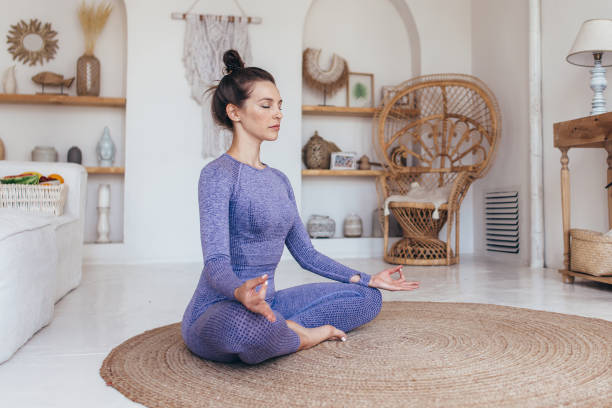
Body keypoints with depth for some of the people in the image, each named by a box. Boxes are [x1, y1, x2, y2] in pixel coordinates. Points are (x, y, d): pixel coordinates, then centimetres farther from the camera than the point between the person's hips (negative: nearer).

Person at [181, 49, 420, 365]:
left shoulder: (278, 180, 12)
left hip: (266, 306, 7)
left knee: (368, 298, 7)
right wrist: (241, 293, -46)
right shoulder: (218, 174, -12)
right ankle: (303, 336, -11)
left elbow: (306, 253, 16)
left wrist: (367, 279, 14)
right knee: (244, 323, -43)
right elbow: (216, 262, -23)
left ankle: (283, 329, -9)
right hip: (217, 311, -7)